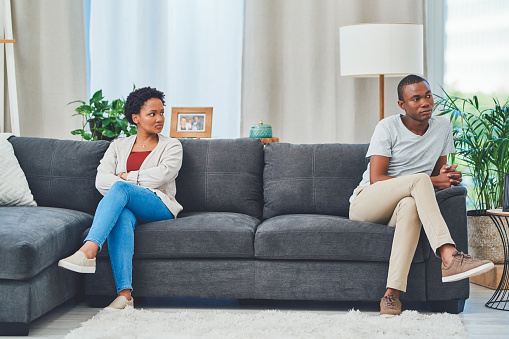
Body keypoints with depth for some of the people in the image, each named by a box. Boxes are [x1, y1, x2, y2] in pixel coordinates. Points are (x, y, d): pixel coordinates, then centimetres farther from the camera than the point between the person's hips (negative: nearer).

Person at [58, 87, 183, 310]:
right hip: (125, 206, 2)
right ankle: (124, 293, -51)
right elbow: (101, 181, 6)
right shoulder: (119, 146, 21)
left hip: (159, 206, -2)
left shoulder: (171, 146, 14)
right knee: (122, 217, -38)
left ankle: (88, 251, -52)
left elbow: (163, 175, -6)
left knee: (120, 188, -34)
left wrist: (126, 178, 0)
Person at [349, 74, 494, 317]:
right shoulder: (388, 128, -7)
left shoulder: (443, 127, 9)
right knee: (419, 180, -33)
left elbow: (438, 172, 16)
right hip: (364, 204, -3)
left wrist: (446, 177, -12)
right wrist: (430, 181, -19)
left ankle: (392, 294, -47)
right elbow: (376, 179, -13)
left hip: (401, 208, 3)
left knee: (410, 205, -38)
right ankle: (449, 257, -49)